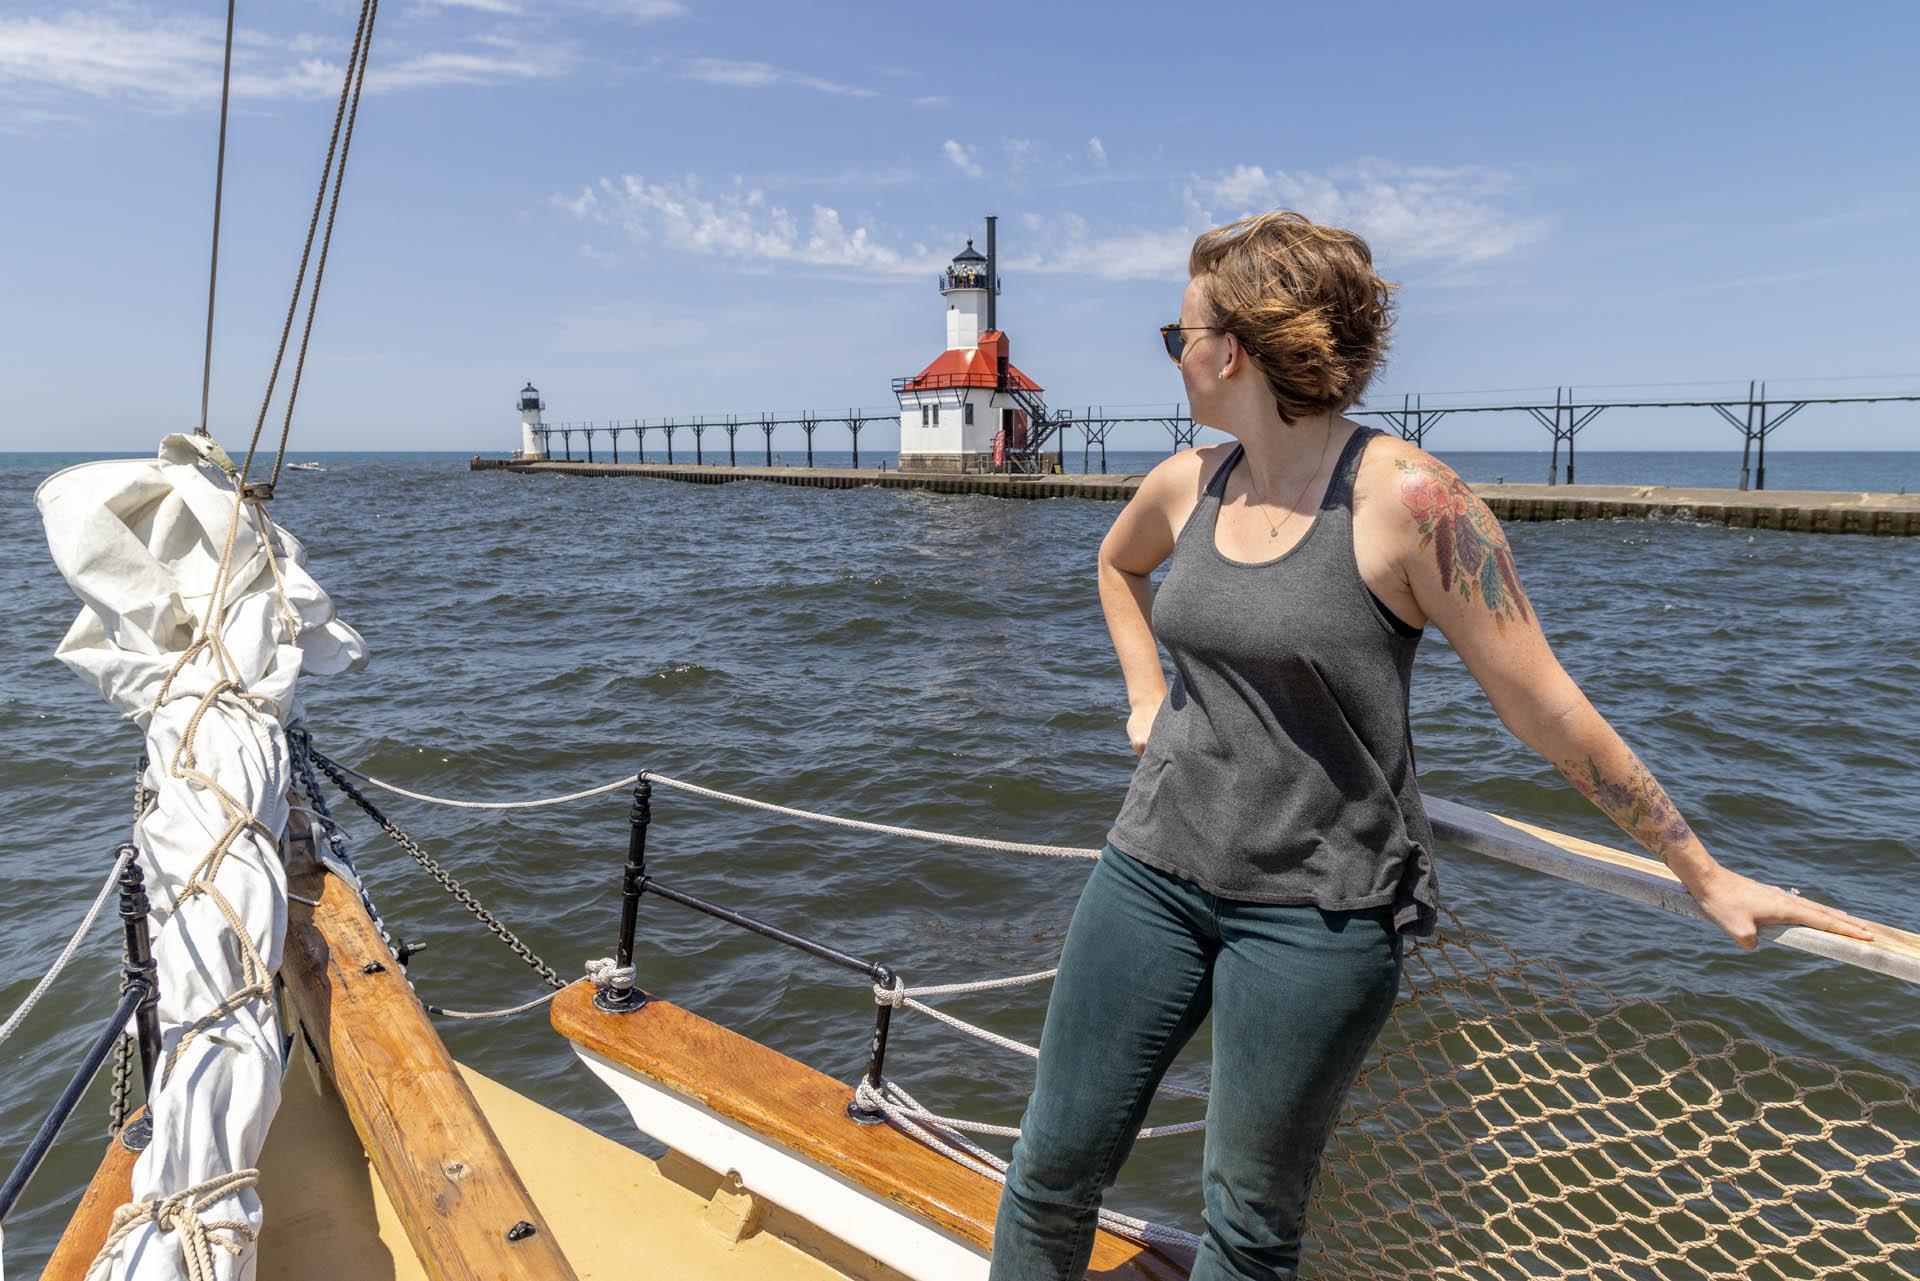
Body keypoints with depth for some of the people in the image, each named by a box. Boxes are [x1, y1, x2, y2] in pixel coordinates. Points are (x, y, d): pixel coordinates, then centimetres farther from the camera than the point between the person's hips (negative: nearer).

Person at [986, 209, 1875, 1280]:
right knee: (1057, 1163, 12)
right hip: (1155, 868, 5)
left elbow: (1552, 714, -11)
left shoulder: (1406, 499, -16)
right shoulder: (1188, 485, 3)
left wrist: (1707, 877, -6)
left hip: (1318, 910, -5)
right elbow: (1118, 562, 27)